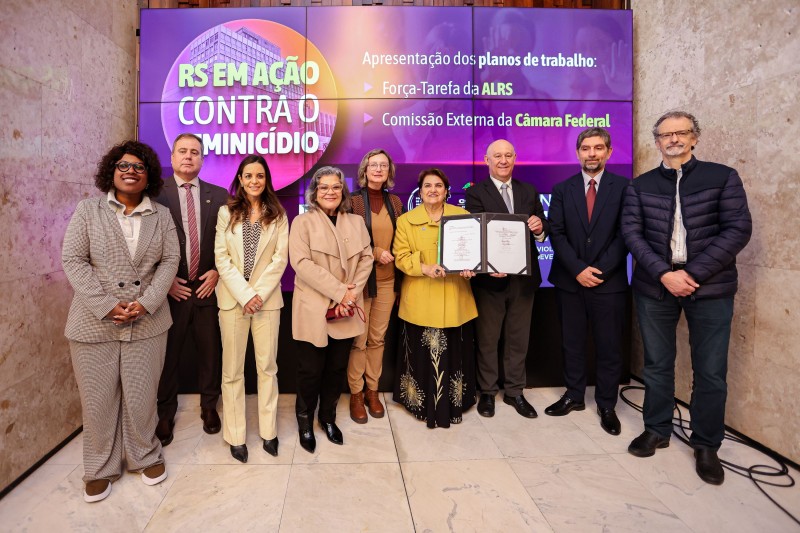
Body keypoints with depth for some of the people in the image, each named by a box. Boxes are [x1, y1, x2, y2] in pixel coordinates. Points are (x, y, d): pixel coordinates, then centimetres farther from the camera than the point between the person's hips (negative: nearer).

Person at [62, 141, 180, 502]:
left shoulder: (161, 215, 7)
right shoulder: (88, 210, 3)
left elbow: (170, 260, 2)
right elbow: (73, 260, -3)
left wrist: (147, 302, -11)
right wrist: (106, 305, -13)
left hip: (147, 321, 1)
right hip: (94, 321, 0)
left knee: (141, 395, 7)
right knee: (98, 398, 9)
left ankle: (146, 456, 29)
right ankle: (100, 468, 29)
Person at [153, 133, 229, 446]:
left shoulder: (219, 195, 6)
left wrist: (217, 272, -6)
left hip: (207, 286, 2)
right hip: (171, 289, -1)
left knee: (209, 351, 11)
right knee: (167, 354, 9)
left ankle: (209, 406, 30)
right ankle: (166, 413, 28)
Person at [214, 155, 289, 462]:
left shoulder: (278, 215, 5)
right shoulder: (227, 212, 5)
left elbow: (280, 258, -1)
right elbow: (221, 258, -2)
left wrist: (259, 294, -11)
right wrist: (244, 294, -11)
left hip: (267, 297, 0)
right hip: (233, 298, 0)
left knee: (267, 366, 6)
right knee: (232, 370, 5)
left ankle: (268, 431, 18)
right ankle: (235, 435, 17)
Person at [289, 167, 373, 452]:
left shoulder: (356, 222, 10)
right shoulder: (303, 222, -3)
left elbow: (366, 258, 5)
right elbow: (301, 262, -15)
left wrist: (352, 292, -11)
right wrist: (339, 292, -19)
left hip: (346, 310, 4)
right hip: (314, 309, -3)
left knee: (337, 368, 13)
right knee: (311, 370, 6)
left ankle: (328, 417, 34)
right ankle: (305, 421, 29)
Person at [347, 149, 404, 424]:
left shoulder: (395, 201, 9)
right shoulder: (353, 201, -5)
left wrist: (400, 278, 9)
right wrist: (376, 253, -15)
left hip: (387, 280, 4)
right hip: (360, 279, -4)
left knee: (378, 338, 12)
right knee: (358, 340, 4)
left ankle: (372, 390, 26)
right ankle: (355, 394, 20)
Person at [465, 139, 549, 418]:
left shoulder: (529, 191, 9)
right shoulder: (475, 193, -4)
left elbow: (543, 230, 6)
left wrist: (539, 228, -17)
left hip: (524, 277, 4)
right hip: (490, 277, -4)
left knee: (518, 338, 14)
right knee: (487, 339, 11)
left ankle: (514, 391, 30)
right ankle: (487, 392, 28)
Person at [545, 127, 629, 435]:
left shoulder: (624, 187, 1)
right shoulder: (562, 189, 6)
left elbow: (625, 234, -5)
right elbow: (556, 233, -1)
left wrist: (600, 270, -13)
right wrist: (578, 269, -12)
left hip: (609, 282, -1)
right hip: (570, 281, 2)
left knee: (609, 347, 7)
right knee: (572, 343, 12)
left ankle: (606, 405, 23)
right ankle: (574, 396, 27)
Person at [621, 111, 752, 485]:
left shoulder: (723, 177, 2)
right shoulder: (641, 185, 7)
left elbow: (739, 229, -6)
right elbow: (631, 233, -1)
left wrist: (694, 274, -14)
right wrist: (664, 273, -14)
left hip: (710, 287, -1)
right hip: (654, 286, 2)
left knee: (710, 371, 6)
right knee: (657, 364, 11)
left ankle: (706, 445, 24)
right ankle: (657, 430, 29)